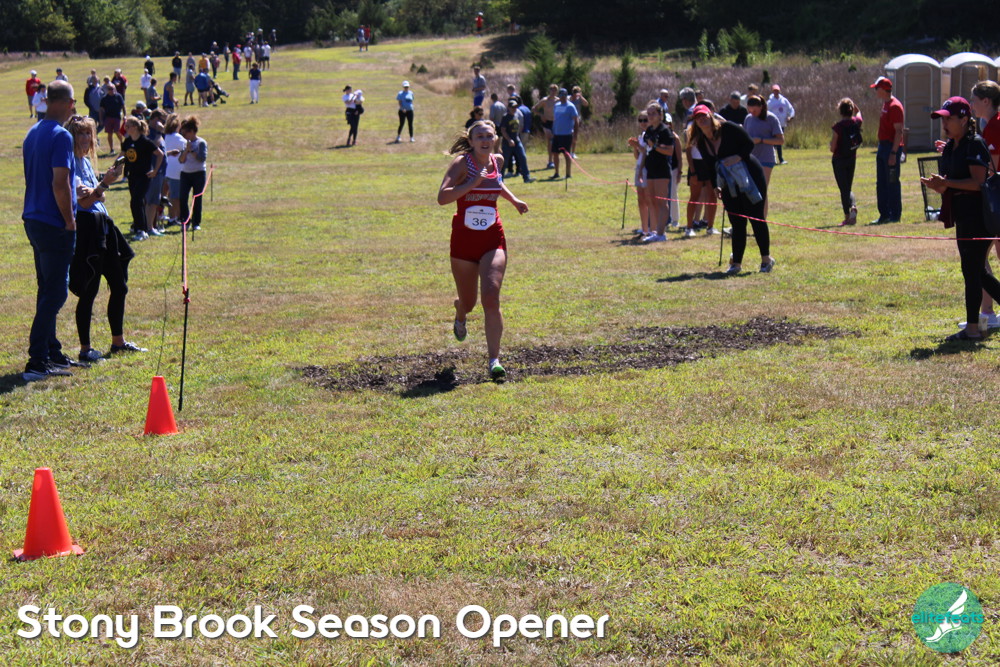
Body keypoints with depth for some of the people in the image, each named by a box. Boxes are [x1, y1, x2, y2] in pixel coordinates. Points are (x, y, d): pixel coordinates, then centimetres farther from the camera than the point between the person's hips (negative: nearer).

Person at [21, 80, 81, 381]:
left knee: (48, 291, 17)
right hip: (54, 224, -9)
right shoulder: (61, 136, -16)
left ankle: (52, 353, 25)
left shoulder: (32, 133, 12)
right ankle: (37, 362, -9)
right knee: (54, 294, -7)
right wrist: (70, 221, -13)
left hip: (33, 220, 9)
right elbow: (59, 184, -21)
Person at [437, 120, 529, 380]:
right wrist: (474, 182, -31)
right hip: (464, 240, -2)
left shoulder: (498, 161, 5)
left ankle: (494, 359, -16)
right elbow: (442, 197, -25)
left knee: (491, 297, -17)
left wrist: (513, 200, 19)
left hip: (493, 240, 2)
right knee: (468, 302, 13)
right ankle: (460, 316, 52)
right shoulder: (462, 163, -11)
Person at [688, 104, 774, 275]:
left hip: (751, 178, -5)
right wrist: (716, 185, 4)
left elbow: (749, 144, -10)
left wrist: (737, 157, -24)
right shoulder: (701, 143, 5)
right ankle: (736, 263, 8)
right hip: (729, 186, 5)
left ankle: (766, 259, 9)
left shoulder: (728, 129, -11)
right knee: (737, 223, 5)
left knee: (756, 219, -1)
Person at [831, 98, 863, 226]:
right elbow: (858, 112, 25)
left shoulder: (838, 126, -18)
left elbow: (832, 148, -15)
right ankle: (853, 206, -10)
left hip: (839, 159, -5)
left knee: (843, 188, 1)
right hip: (852, 159, 5)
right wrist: (852, 103, 15)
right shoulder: (857, 122, -3)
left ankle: (847, 216, -4)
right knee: (848, 187, 17)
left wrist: (831, 143, 5)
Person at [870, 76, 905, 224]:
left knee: (892, 183, -5)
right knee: (881, 183, 12)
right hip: (883, 146, 10)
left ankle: (895, 215, 1)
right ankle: (884, 215, 18)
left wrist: (893, 153, -24)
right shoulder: (885, 104, 14)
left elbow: (898, 131, -20)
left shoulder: (895, 106, -15)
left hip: (892, 148, -10)